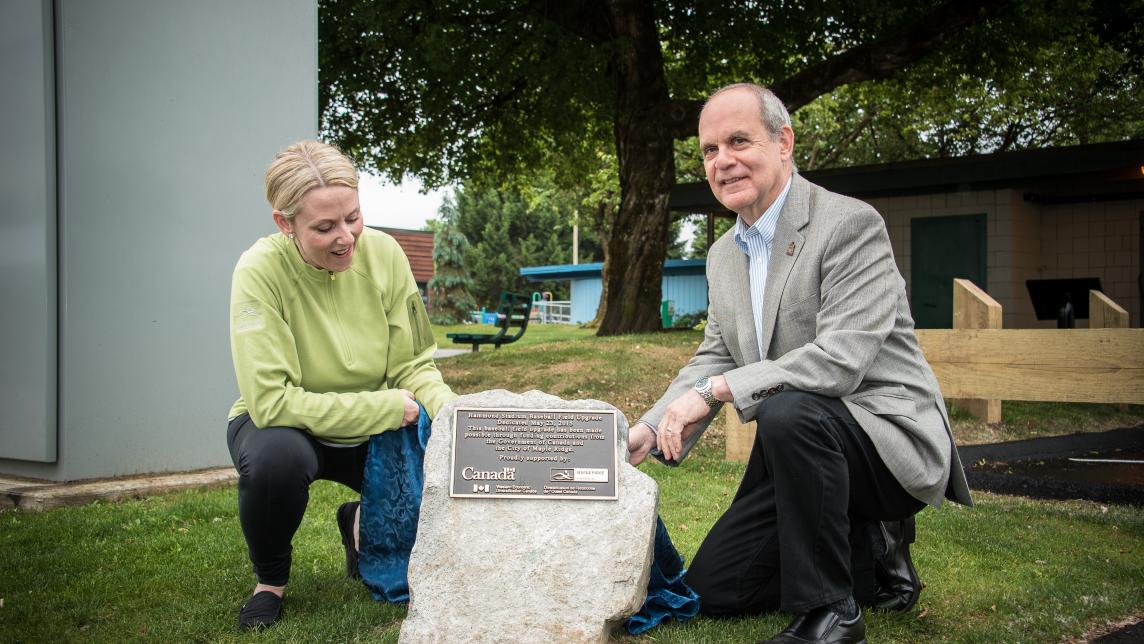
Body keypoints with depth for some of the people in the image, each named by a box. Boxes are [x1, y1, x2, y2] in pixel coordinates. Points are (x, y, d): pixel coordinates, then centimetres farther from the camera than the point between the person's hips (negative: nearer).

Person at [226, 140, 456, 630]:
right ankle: (270, 580, -4)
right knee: (277, 456, -38)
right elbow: (271, 402, -29)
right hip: (284, 425, -4)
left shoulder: (383, 253, -14)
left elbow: (413, 366, -7)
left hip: (374, 432, 4)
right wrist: (387, 407, -27)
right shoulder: (260, 271, -25)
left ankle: (363, 526, 18)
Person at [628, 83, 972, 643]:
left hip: (886, 436, -8)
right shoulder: (723, 254, 9)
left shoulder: (850, 225, -17)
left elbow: (841, 358, -28)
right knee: (708, 591, 6)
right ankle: (869, 544, 20)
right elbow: (714, 358, 11)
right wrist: (649, 431, -6)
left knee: (788, 412, -39)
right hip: (795, 447, 8)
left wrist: (714, 391, -29)